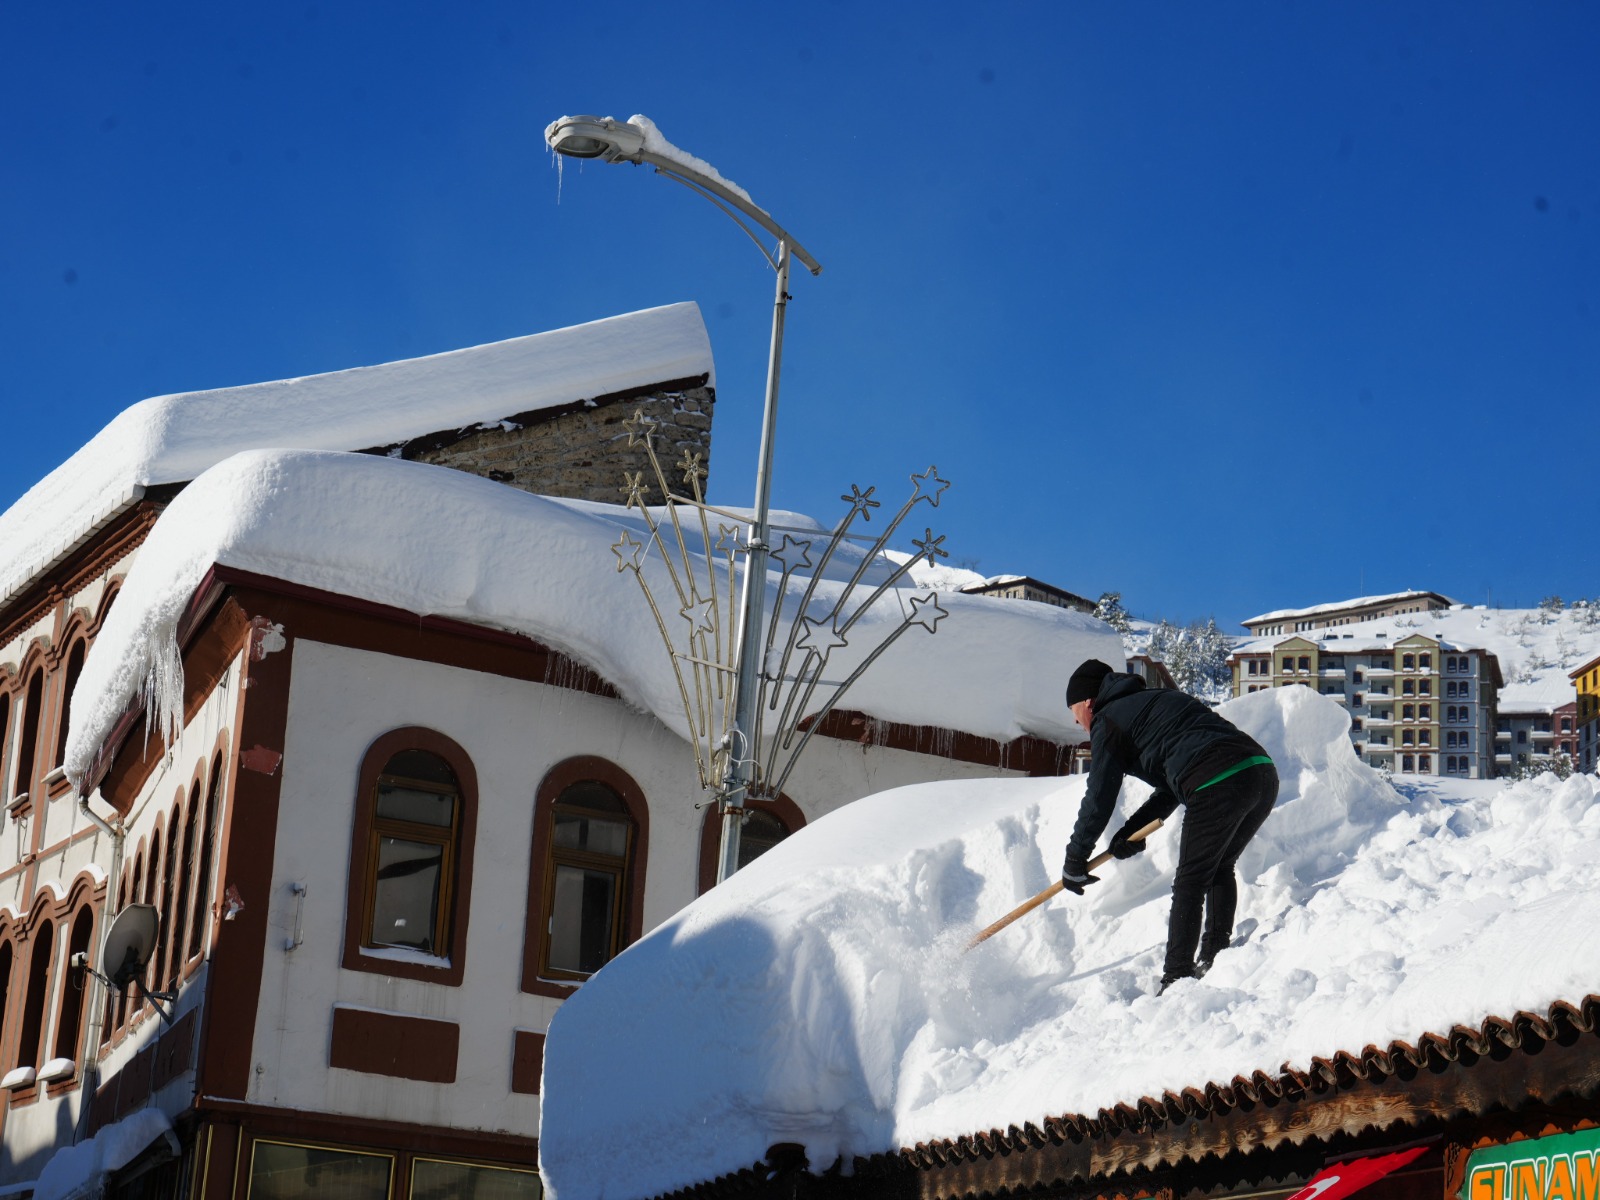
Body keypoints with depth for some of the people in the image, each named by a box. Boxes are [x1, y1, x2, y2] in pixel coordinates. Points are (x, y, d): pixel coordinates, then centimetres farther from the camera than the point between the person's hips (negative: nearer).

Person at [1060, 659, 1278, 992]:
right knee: (1220, 869, 24)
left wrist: (1074, 862, 17)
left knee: (1190, 884, 1)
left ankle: (1177, 980, 2)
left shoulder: (1108, 721, 8)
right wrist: (1135, 828, 26)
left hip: (1218, 785, -8)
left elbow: (1099, 799, 7)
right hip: (1264, 774, 8)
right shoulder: (1154, 700, 34)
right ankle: (1216, 959, 23)